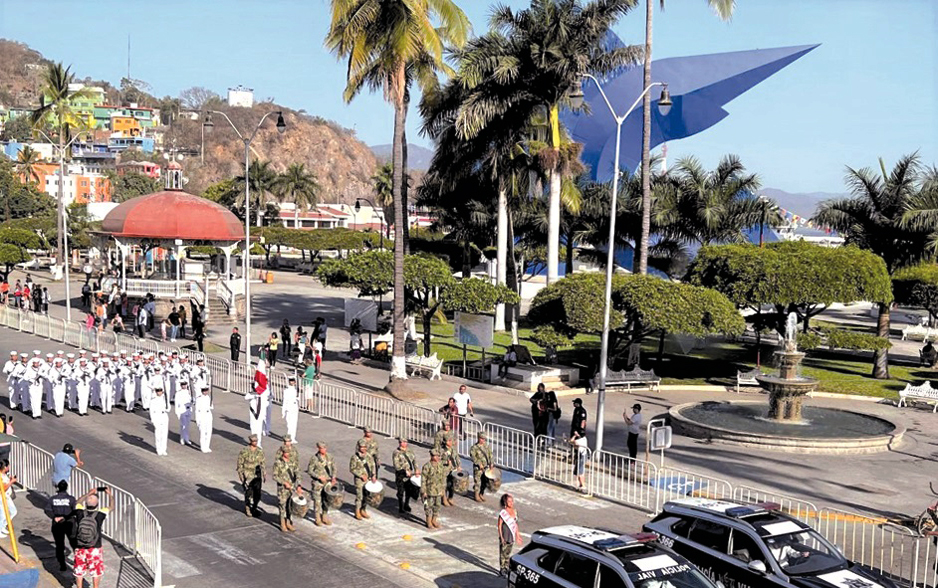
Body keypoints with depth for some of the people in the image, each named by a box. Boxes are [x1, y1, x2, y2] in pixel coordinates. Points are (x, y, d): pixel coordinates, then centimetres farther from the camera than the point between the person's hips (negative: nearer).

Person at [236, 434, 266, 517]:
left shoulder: (260, 451, 3)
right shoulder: (244, 452, -11)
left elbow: (263, 463, 11)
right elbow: (240, 464, -6)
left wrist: (265, 474, 10)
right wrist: (241, 475, -8)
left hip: (257, 475, 4)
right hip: (248, 475, -4)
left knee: (257, 493, 7)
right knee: (248, 493, 0)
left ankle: (254, 508, 23)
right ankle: (247, 509, 17)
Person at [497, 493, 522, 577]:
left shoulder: (514, 512, 4)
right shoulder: (503, 513, -15)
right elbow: (499, 526, -12)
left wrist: (518, 536, 15)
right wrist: (501, 537, -15)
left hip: (512, 537, 6)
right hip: (504, 537, -6)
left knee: (508, 553, 15)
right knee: (503, 553, 4)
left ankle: (506, 568, 27)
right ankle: (502, 570, 13)